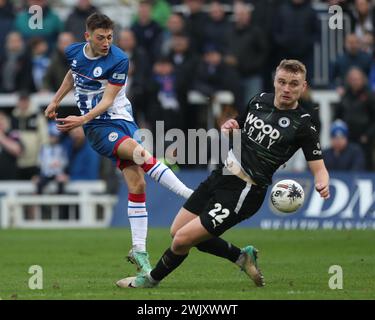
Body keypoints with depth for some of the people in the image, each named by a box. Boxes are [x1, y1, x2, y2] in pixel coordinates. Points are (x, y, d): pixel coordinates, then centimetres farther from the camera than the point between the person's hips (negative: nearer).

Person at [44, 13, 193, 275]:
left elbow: (108, 100, -13)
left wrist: (82, 120, -25)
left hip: (122, 120, 0)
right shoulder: (73, 52, 0)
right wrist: (55, 101, 30)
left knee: (137, 184, -10)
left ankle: (139, 251, -1)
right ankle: (189, 195, -31)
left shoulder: (119, 60, -12)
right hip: (98, 128, 0)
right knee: (140, 153, -29)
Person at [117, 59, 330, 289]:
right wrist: (229, 127, -1)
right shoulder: (260, 100, 7)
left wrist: (322, 184, -34)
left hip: (242, 192, -8)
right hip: (221, 175, 8)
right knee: (177, 231, 13)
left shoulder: (303, 125, -13)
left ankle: (152, 279, 19)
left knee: (182, 239, -9)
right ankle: (241, 256, 23)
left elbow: (319, 168, -11)